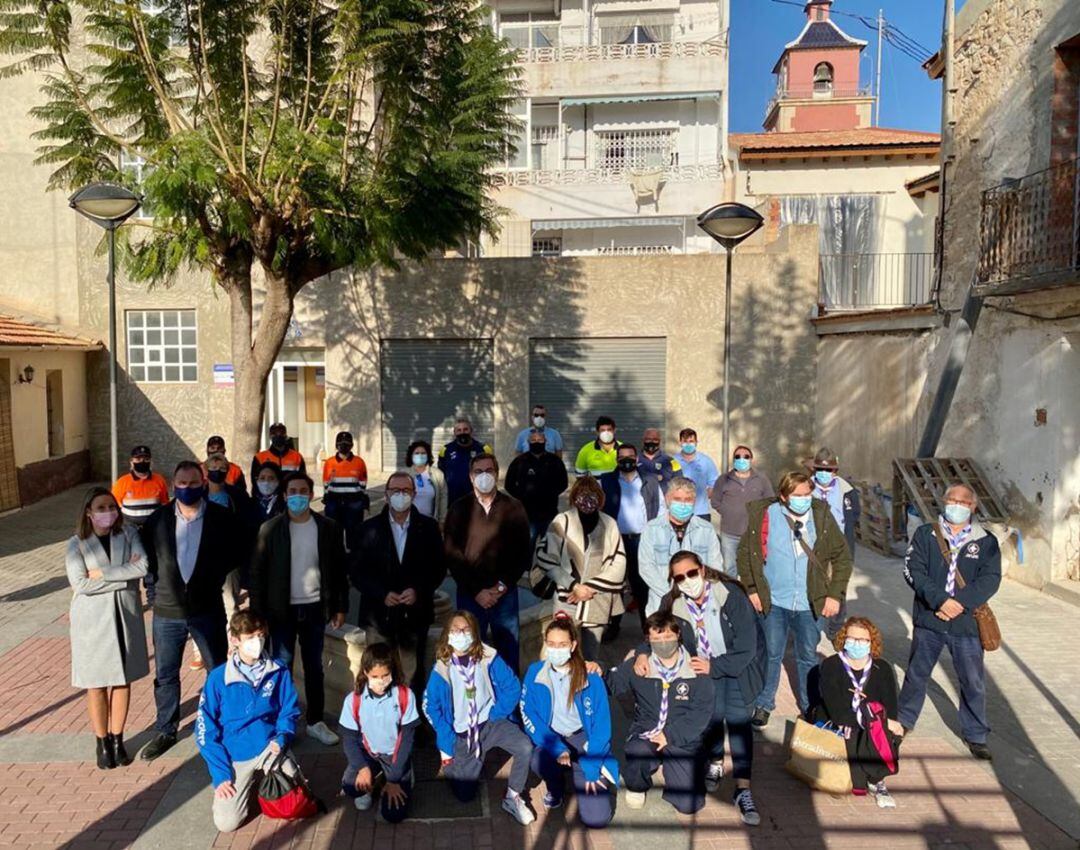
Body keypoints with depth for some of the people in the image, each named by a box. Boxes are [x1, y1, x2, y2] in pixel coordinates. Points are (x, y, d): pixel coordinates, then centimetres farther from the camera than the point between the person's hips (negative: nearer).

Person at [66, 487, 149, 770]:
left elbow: (143, 566, -15)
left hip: (125, 615, 1)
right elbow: (80, 584, -16)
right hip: (92, 619, -1)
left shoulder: (128, 533, -2)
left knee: (122, 679, 10)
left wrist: (102, 573, -17)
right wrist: (125, 577, -16)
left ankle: (117, 740, 26)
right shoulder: (76, 544, -6)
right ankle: (102, 743, 24)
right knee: (97, 683, 7)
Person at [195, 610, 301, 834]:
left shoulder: (279, 672, -8)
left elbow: (289, 711, 4)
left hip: (270, 746, 1)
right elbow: (206, 731, -6)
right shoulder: (218, 678, -12)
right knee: (226, 823, -14)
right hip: (235, 756, -1)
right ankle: (251, 783, 18)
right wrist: (220, 775, -10)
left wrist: (282, 738, -16)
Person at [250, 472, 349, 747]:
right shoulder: (270, 528, -7)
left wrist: (340, 607, 1)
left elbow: (339, 570, 2)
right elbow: (257, 572, -5)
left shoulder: (329, 528, -3)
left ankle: (316, 721, 26)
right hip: (282, 609, -1)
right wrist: (258, 612, -8)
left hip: (315, 608, 2)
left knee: (314, 667, 13)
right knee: (282, 667, 8)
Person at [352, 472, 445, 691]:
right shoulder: (370, 528, 2)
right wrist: (382, 594, -11)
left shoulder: (428, 527, 3)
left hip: (415, 614, 0)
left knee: (412, 678, 6)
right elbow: (356, 570, 1)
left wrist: (419, 591, -11)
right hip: (379, 614, 0)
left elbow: (439, 568, 5)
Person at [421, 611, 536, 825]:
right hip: (462, 734, 0)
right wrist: (447, 741, -6)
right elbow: (430, 706, -2)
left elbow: (512, 687, -3)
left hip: (491, 721, 0)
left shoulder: (488, 658, -9)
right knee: (464, 794, -6)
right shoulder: (441, 668, -9)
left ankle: (513, 798, -5)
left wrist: (497, 714, -9)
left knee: (525, 747, -28)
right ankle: (453, 765, 27)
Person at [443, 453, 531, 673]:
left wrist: (503, 585, -8)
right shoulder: (459, 509, 3)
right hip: (470, 594, 0)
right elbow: (451, 554, -2)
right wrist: (475, 591, -9)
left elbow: (524, 553, 1)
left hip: (505, 594, 0)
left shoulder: (513, 508, 3)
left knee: (508, 653, 7)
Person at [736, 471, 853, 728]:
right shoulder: (765, 516, -9)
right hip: (774, 602, -1)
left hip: (810, 603, 1)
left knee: (808, 658, 16)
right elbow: (745, 553, 0)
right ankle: (764, 704, 29)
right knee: (771, 655, 10)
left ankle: (809, 706, 35)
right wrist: (752, 590, -4)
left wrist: (835, 594, -3)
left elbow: (842, 556, 2)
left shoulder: (822, 516, -5)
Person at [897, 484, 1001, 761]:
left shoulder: (987, 542, 2)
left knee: (974, 682, 8)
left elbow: (990, 579, -8)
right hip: (928, 620, 0)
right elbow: (913, 570, -9)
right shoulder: (925, 534, 0)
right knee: (917, 674, 14)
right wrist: (940, 600, -21)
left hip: (967, 624, 0)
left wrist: (959, 603, -21)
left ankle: (975, 735, 28)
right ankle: (904, 721, 33)